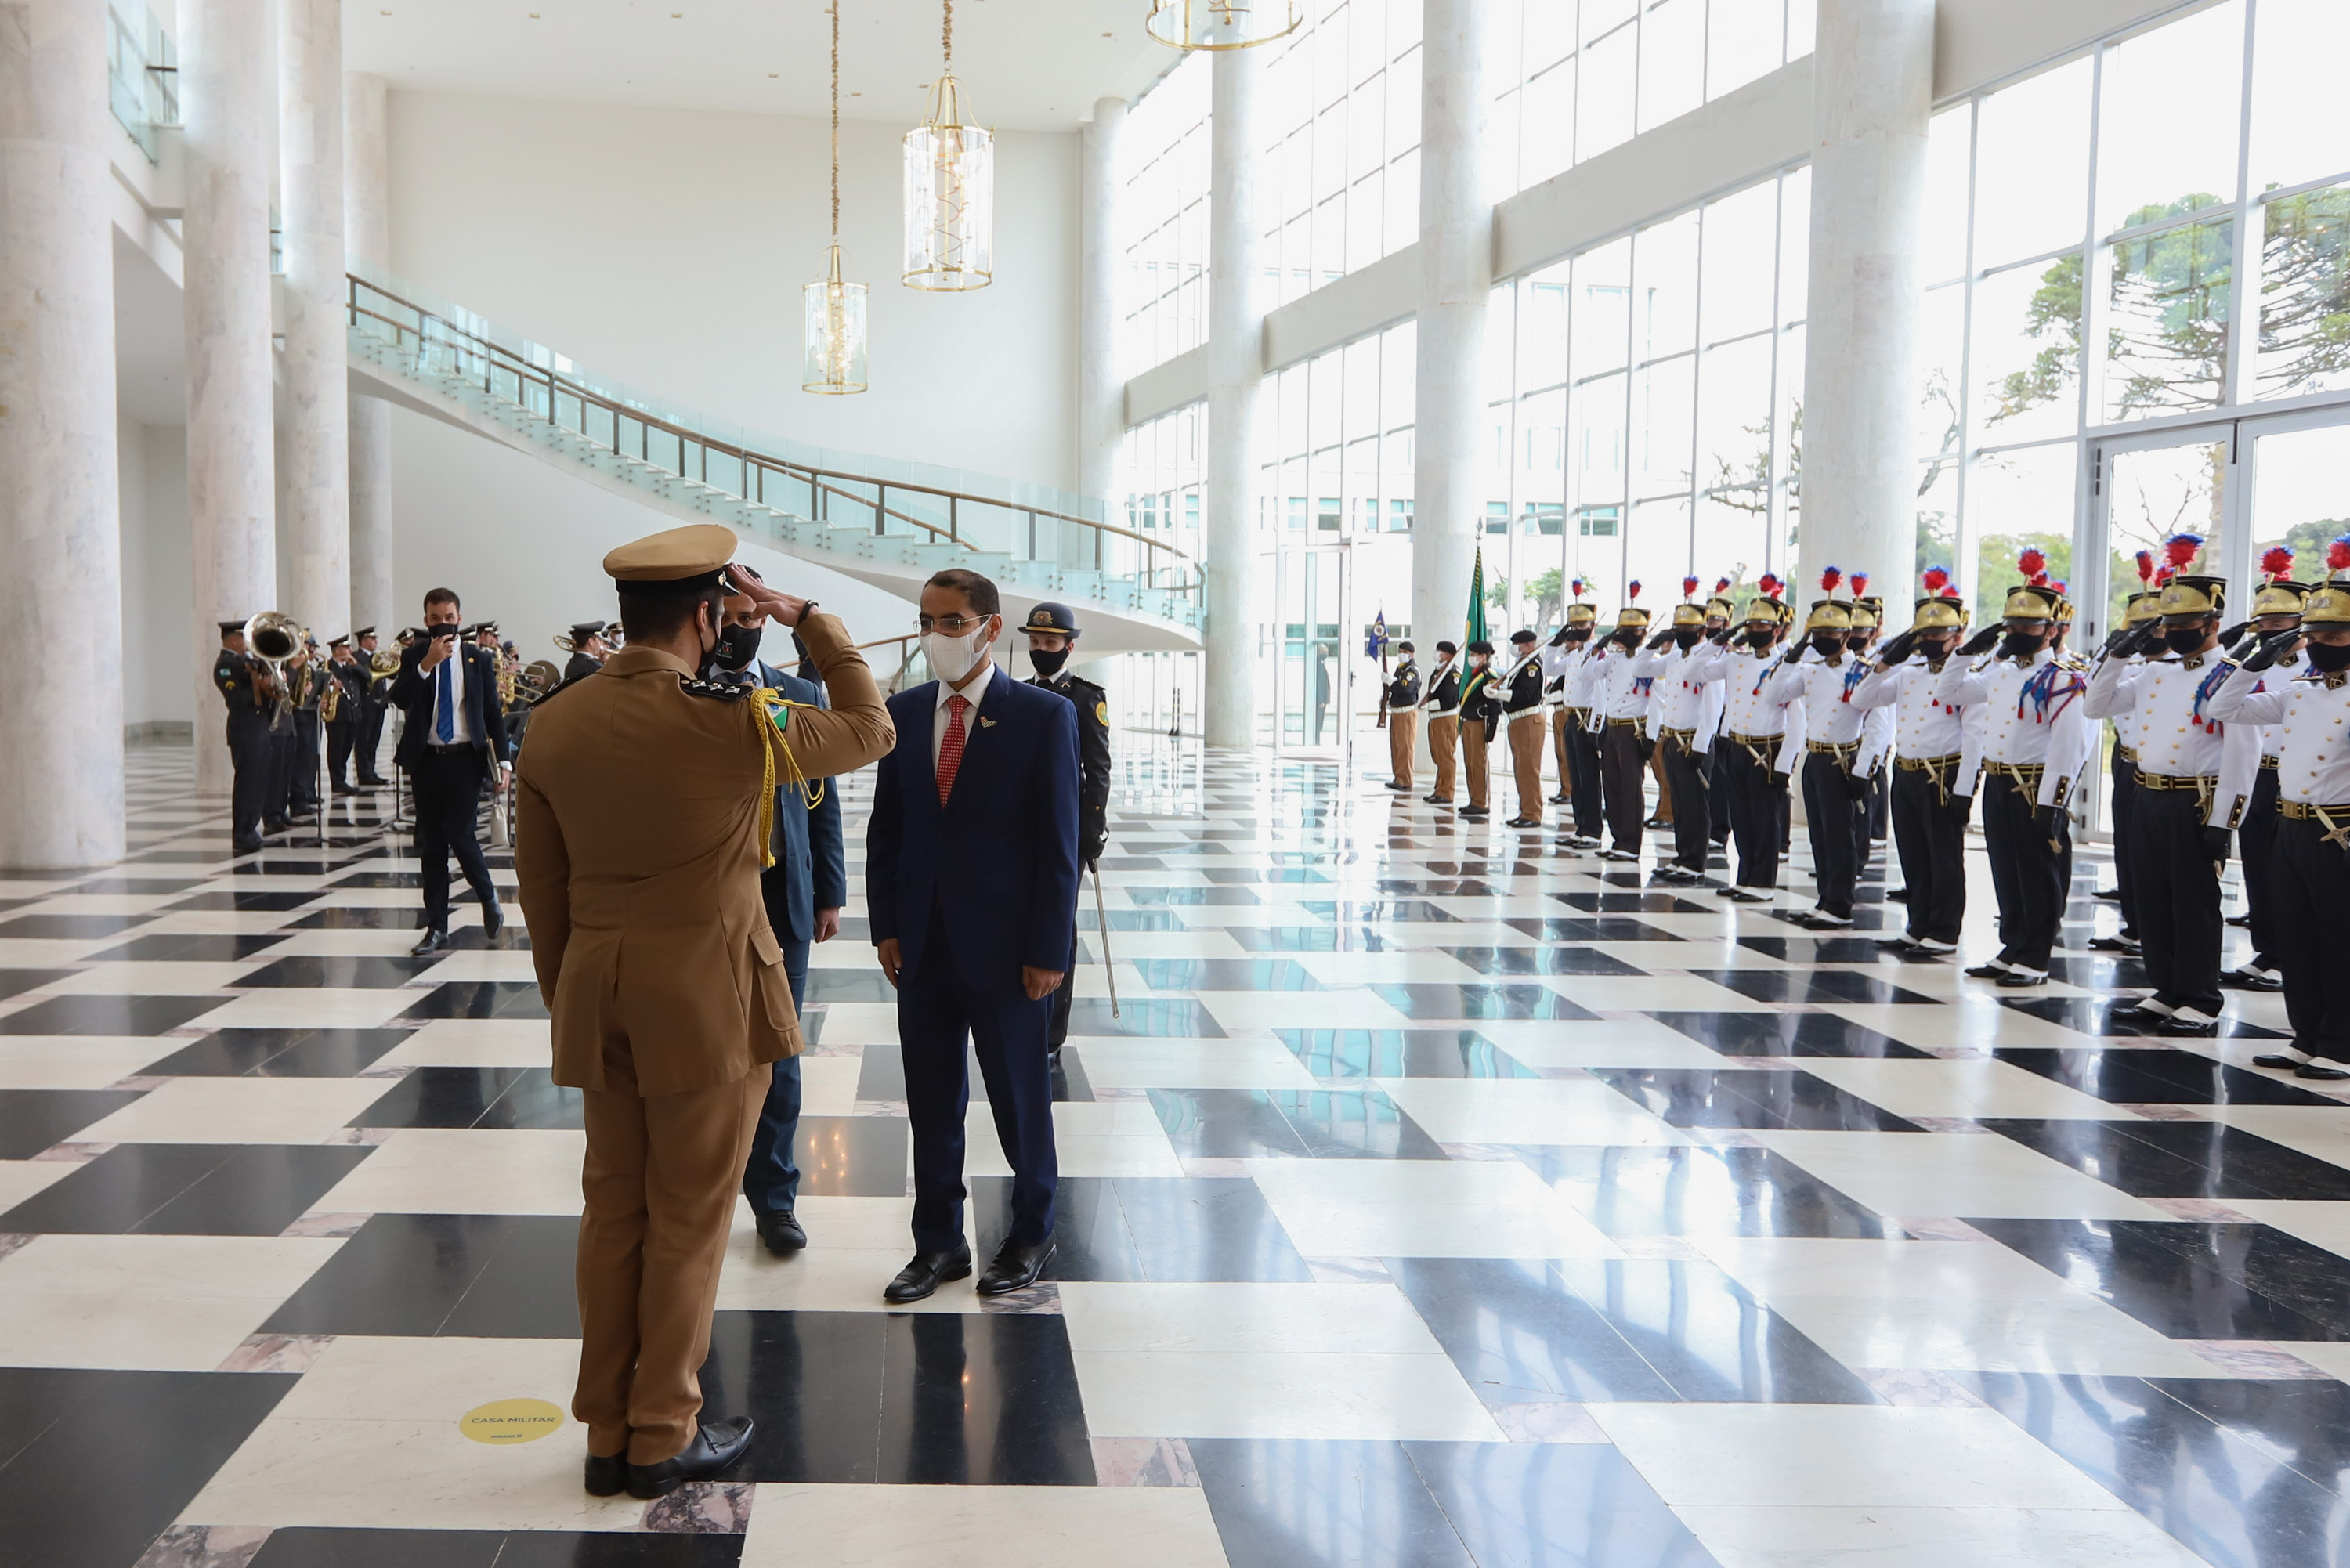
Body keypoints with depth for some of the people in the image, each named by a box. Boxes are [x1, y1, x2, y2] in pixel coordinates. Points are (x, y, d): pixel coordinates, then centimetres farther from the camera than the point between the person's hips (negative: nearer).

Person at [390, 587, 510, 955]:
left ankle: (488, 897, 17)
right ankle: (436, 927, 12)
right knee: (431, 844, 5)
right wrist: (427, 664, -23)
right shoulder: (414, 657, 4)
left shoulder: (479, 659, 4)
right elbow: (399, 698, -12)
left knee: (460, 836, -10)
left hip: (465, 759, -2)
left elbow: (493, 713, 5)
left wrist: (502, 761, -1)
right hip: (426, 760, 2)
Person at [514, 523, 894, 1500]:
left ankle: (607, 1434, 25)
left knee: (612, 1213, 15)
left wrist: (566, 998, 18)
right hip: (708, 996, -5)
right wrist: (808, 621, 7)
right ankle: (663, 1437, 18)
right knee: (688, 1219, 7)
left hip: (598, 998, 5)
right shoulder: (735, 724, -16)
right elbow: (867, 729, 1)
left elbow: (541, 887, 8)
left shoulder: (552, 726, 1)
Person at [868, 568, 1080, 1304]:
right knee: (931, 1103, 11)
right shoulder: (904, 712, 6)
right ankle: (938, 1243, 24)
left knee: (1020, 1099, 10)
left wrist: (1047, 951, -11)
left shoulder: (1044, 716, -7)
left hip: (1005, 944, -4)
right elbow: (885, 825, 11)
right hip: (923, 944, 4)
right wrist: (887, 925, 3)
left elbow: (1059, 842, -8)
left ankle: (1031, 1235, 28)